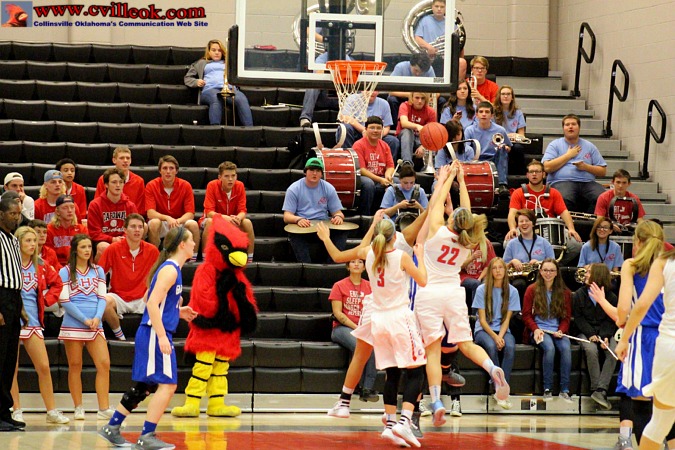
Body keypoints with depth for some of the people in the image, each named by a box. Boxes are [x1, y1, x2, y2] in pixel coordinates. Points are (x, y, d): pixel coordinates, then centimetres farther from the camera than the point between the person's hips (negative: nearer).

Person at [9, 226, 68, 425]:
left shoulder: (41, 267, 8)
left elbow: (57, 283, 22)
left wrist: (46, 299, 10)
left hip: (33, 321, 4)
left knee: (44, 367, 2)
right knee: (12, 368, 1)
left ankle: (52, 411, 8)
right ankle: (16, 411, 9)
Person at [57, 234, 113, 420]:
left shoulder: (98, 271, 13)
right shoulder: (65, 272, 2)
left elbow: (102, 297, 9)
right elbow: (64, 300, -5)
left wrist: (97, 318, -9)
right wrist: (84, 319, -11)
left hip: (95, 326, 3)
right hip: (72, 326, -3)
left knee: (104, 364, -7)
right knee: (75, 366, 1)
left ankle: (104, 409, -4)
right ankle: (78, 409, 8)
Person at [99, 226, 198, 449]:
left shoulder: (172, 268, 16)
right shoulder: (170, 270, -13)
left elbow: (159, 303, 22)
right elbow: (152, 303, -21)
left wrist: (178, 312, 17)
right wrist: (162, 337, -24)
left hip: (154, 334, 10)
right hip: (155, 333, -10)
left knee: (144, 386, 15)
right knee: (167, 385, -10)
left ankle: (112, 429, 20)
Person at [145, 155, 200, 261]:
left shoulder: (185, 186, -6)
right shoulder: (151, 186, -8)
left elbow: (190, 214, -11)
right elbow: (150, 213, -17)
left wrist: (178, 221, -33)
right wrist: (167, 218, -36)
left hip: (180, 223, 1)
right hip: (160, 222, -1)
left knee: (193, 224, -30)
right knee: (154, 223, -35)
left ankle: (193, 259, -18)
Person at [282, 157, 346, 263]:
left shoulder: (328, 188, 10)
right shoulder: (294, 189, 2)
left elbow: (338, 212, 11)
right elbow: (287, 216, -3)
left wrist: (338, 216, -16)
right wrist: (298, 220, -27)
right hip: (302, 228, -2)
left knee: (342, 231, -27)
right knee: (294, 234, -36)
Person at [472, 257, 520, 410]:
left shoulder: (512, 291, 5)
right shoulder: (482, 290, -1)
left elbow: (507, 319, 2)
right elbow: (482, 320, -5)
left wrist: (501, 336, -17)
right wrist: (494, 336, -19)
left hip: (502, 330, 2)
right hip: (483, 330, -2)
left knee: (510, 347, -33)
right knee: (491, 346, -36)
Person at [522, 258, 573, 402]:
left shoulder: (564, 292, 14)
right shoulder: (532, 290, 8)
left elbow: (567, 316, 13)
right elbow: (526, 314, 5)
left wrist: (561, 331, -7)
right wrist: (535, 329, -13)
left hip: (557, 331, 2)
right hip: (538, 330, -2)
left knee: (566, 348, -31)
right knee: (549, 347, -35)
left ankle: (565, 390, -28)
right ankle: (547, 389, -28)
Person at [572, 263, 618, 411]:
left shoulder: (611, 297, 6)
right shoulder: (579, 295, 6)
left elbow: (612, 321, 2)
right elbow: (578, 318, 1)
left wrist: (605, 337, -17)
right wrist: (591, 335, -15)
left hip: (605, 333, 1)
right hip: (585, 333, -1)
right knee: (591, 350, -34)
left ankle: (600, 390, -35)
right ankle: (596, 390, -31)